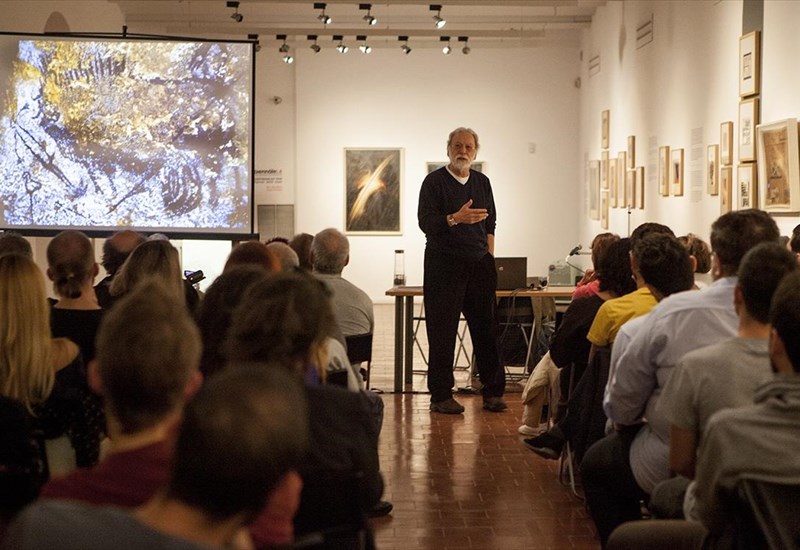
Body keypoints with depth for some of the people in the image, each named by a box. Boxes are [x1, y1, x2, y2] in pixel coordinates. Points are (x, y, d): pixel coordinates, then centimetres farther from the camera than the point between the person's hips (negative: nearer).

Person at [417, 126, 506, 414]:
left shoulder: (482, 182, 14)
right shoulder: (435, 181, -2)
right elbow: (426, 222, -11)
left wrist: (489, 258, 9)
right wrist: (455, 219, -26)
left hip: (478, 264, 5)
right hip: (444, 264, -4)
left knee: (487, 328, 3)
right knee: (442, 331, -2)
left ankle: (493, 392, 11)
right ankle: (441, 395, 3)